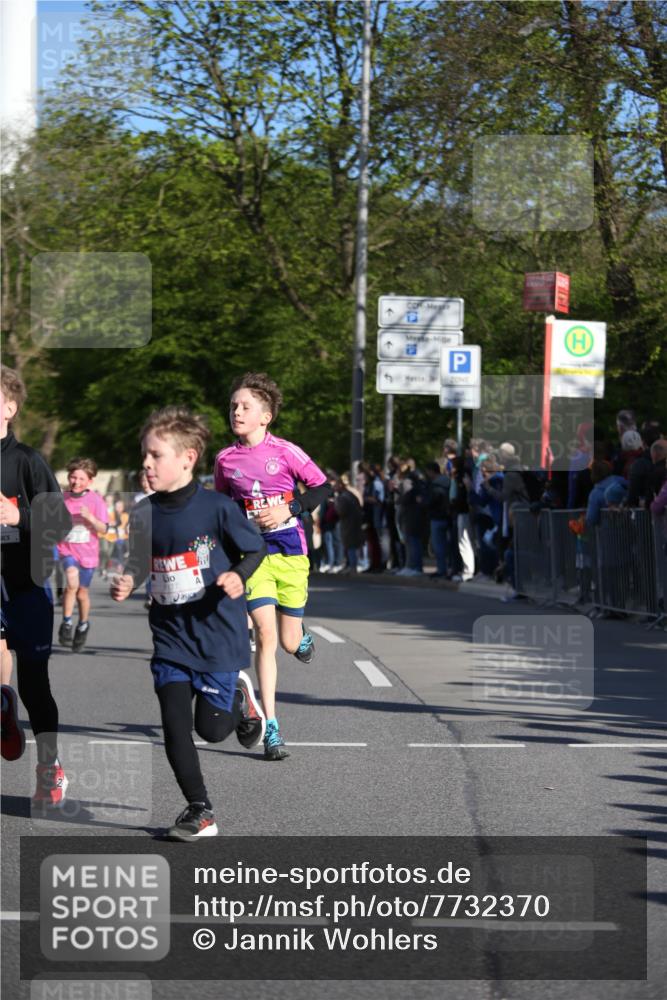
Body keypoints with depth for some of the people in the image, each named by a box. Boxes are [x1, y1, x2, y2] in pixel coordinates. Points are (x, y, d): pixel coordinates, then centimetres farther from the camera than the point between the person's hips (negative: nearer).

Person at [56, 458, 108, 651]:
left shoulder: (96, 500, -6)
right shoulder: (62, 499, 0)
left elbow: (103, 529, -13)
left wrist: (89, 517, -28)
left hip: (88, 553, 0)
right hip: (67, 550, 0)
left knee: (82, 592, 10)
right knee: (72, 582, -27)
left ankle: (83, 625, 37)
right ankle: (66, 623, -14)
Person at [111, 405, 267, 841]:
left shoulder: (217, 507, -14)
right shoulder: (143, 514, 0)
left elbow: (256, 549, -3)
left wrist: (238, 576, -21)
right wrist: (127, 581, -5)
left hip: (218, 636, -4)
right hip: (170, 637, 4)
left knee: (210, 727, 0)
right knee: (175, 727, -3)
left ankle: (240, 697, 34)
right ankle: (200, 810, 10)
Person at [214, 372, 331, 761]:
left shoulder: (285, 451, -7)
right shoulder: (226, 459, 2)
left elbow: (322, 487, -1)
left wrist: (288, 510, -13)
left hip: (289, 550, -1)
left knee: (289, 641, 5)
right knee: (265, 634, -13)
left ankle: (301, 635, 48)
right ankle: (272, 729, -10)